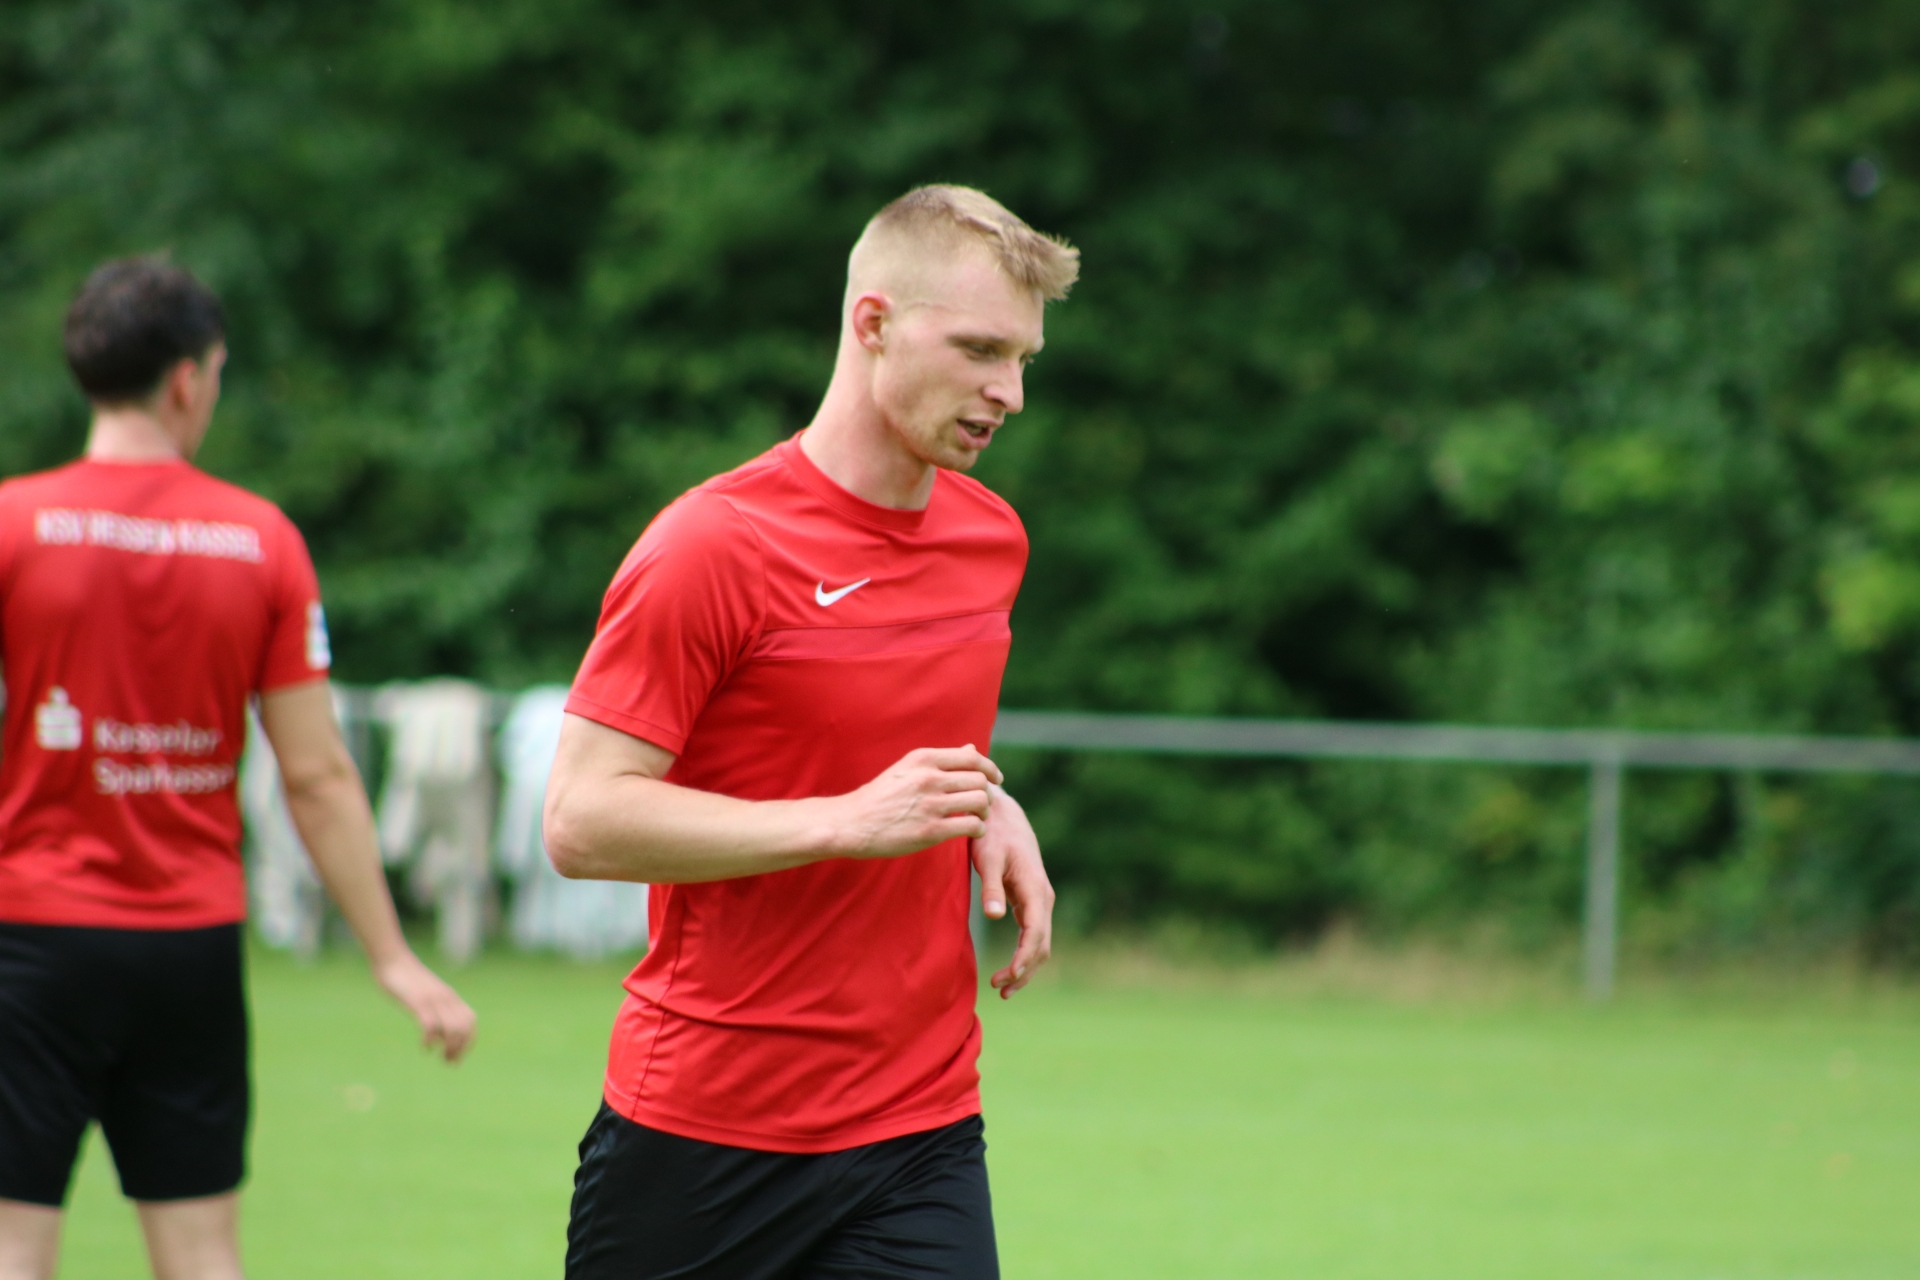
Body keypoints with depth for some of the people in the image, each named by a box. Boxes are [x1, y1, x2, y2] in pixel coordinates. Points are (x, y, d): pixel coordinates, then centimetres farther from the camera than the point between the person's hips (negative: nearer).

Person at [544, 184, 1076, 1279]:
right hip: (696, 1134, -5)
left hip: (922, 1133, 5)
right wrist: (849, 822, -22)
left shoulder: (995, 539, 9)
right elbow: (581, 821, -16)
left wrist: (993, 813, 4)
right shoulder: (712, 548, -13)